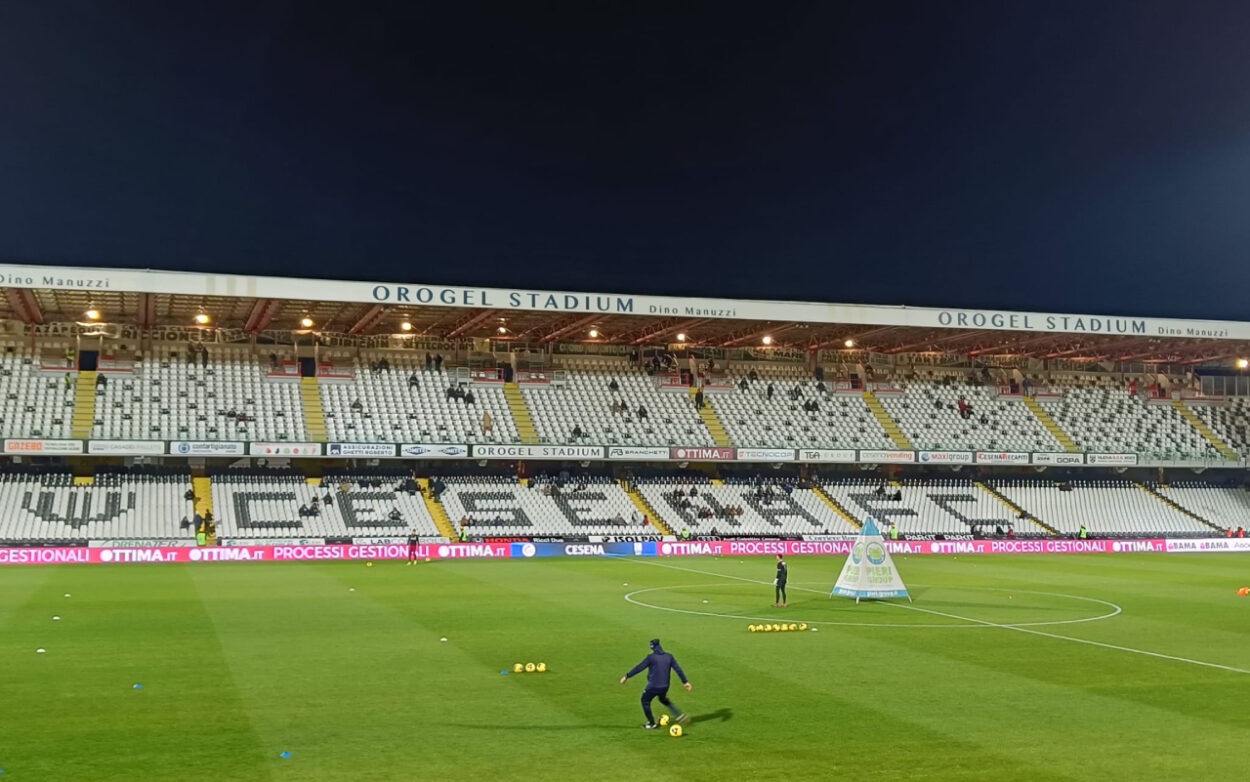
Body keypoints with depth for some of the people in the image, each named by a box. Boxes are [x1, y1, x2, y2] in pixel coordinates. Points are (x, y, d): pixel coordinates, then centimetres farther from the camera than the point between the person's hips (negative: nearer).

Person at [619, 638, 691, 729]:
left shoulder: (651, 657, -12)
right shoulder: (669, 657, 3)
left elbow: (639, 668, -11)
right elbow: (678, 669, 4)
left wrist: (627, 676, -3)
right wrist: (685, 682, 11)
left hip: (653, 686, -6)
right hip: (665, 686, 6)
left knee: (645, 701, 18)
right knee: (663, 700, 32)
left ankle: (651, 724, 22)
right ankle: (680, 715, 19)